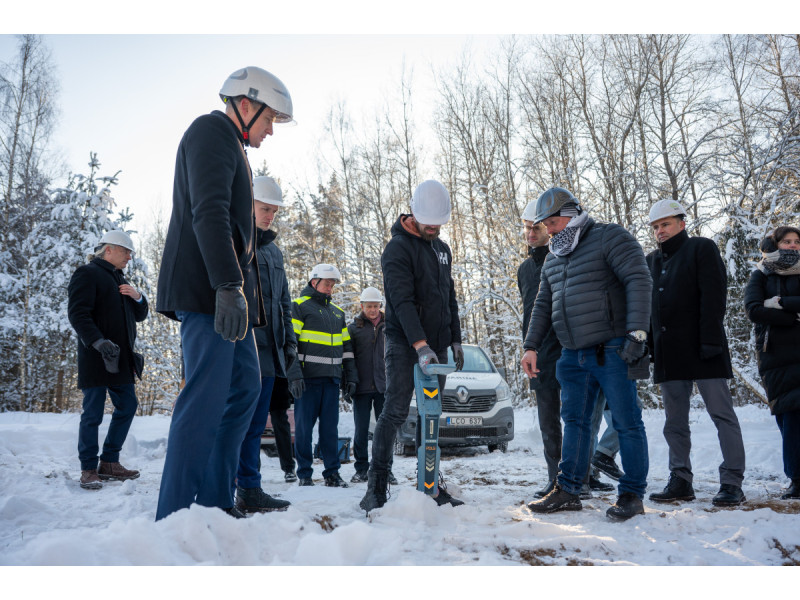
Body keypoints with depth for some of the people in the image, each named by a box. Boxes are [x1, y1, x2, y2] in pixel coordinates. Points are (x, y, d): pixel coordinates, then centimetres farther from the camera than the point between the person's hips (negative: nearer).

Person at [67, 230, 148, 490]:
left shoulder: (119, 280, 23)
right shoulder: (87, 274, -4)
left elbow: (140, 315, 24)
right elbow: (77, 314, -16)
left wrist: (138, 298, 2)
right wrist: (98, 341, -28)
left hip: (121, 359, 9)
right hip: (96, 359, -9)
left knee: (127, 406, 9)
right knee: (93, 413, -5)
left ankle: (109, 463, 19)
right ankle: (88, 469, 5)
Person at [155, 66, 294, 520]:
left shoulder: (231, 147, 29)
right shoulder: (211, 132, -3)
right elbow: (209, 213, -19)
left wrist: (240, 287, 24)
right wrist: (229, 285, -29)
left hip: (228, 293, 11)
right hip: (209, 293, -11)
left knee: (245, 387, 10)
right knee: (208, 394, -12)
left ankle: (214, 501, 15)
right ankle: (175, 514, -6)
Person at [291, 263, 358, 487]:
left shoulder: (337, 312, 20)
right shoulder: (299, 306, 1)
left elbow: (346, 347, 22)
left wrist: (351, 376, 16)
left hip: (331, 377, 5)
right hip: (307, 376, -5)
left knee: (330, 426, 6)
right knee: (304, 425, 0)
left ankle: (332, 472, 13)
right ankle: (304, 473, 11)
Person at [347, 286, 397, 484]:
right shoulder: (354, 328, 5)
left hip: (384, 386, 1)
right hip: (361, 388, -1)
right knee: (361, 430, 3)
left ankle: (386, 469, 14)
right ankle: (361, 469, 15)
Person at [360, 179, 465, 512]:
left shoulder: (442, 248, 15)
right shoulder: (398, 248, -9)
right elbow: (402, 300, -21)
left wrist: (456, 339, 16)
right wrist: (420, 344, -30)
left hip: (437, 345, 7)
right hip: (405, 344, -7)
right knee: (395, 412, -10)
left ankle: (432, 484, 16)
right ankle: (377, 486, -4)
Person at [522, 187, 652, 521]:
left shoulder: (610, 238, -4)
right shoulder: (554, 259, 19)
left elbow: (639, 281, -13)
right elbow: (543, 306, 23)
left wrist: (636, 333, -21)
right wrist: (532, 347, 15)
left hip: (611, 351, -7)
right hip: (573, 355, 7)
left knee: (626, 422, 1)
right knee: (574, 421, 10)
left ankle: (632, 494, 12)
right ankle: (567, 491, 17)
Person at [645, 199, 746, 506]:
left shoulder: (702, 248, 1)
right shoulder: (651, 261, 17)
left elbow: (713, 297, -9)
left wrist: (711, 340, -18)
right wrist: (648, 348, 9)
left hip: (702, 351, -6)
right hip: (668, 354, 6)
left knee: (722, 414, -1)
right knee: (674, 422, 8)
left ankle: (732, 482, 4)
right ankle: (680, 481, 15)